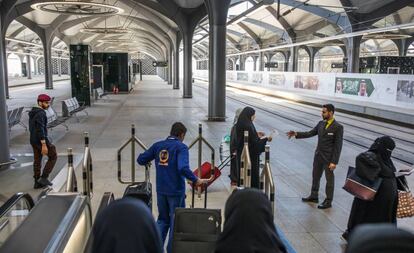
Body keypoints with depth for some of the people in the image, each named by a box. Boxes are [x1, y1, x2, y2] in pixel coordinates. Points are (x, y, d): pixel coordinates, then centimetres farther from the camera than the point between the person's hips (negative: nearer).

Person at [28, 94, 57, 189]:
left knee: (37, 161, 13)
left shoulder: (32, 112, 13)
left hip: (33, 140, 9)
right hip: (41, 140, -9)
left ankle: (37, 182, 18)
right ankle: (44, 177, 2)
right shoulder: (40, 113, -18)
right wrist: (44, 144, -25)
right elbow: (40, 129, -25)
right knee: (53, 157, 4)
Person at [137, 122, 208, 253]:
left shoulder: (157, 145, 5)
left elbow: (140, 160, 8)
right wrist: (196, 180, -20)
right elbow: (183, 168, -27)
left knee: (162, 219, 20)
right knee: (176, 222, 10)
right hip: (176, 191, -5)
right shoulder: (181, 147, -11)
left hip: (161, 190, 5)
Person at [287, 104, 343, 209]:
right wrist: (296, 134, -6)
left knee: (329, 179, 8)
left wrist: (334, 162, -18)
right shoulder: (321, 123, 3)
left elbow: (338, 146, -16)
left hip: (329, 158, -7)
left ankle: (328, 201, 22)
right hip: (318, 156, 7)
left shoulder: (338, 127, -16)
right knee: (315, 176, 18)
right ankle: (314, 196, 35)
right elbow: (310, 133, 7)